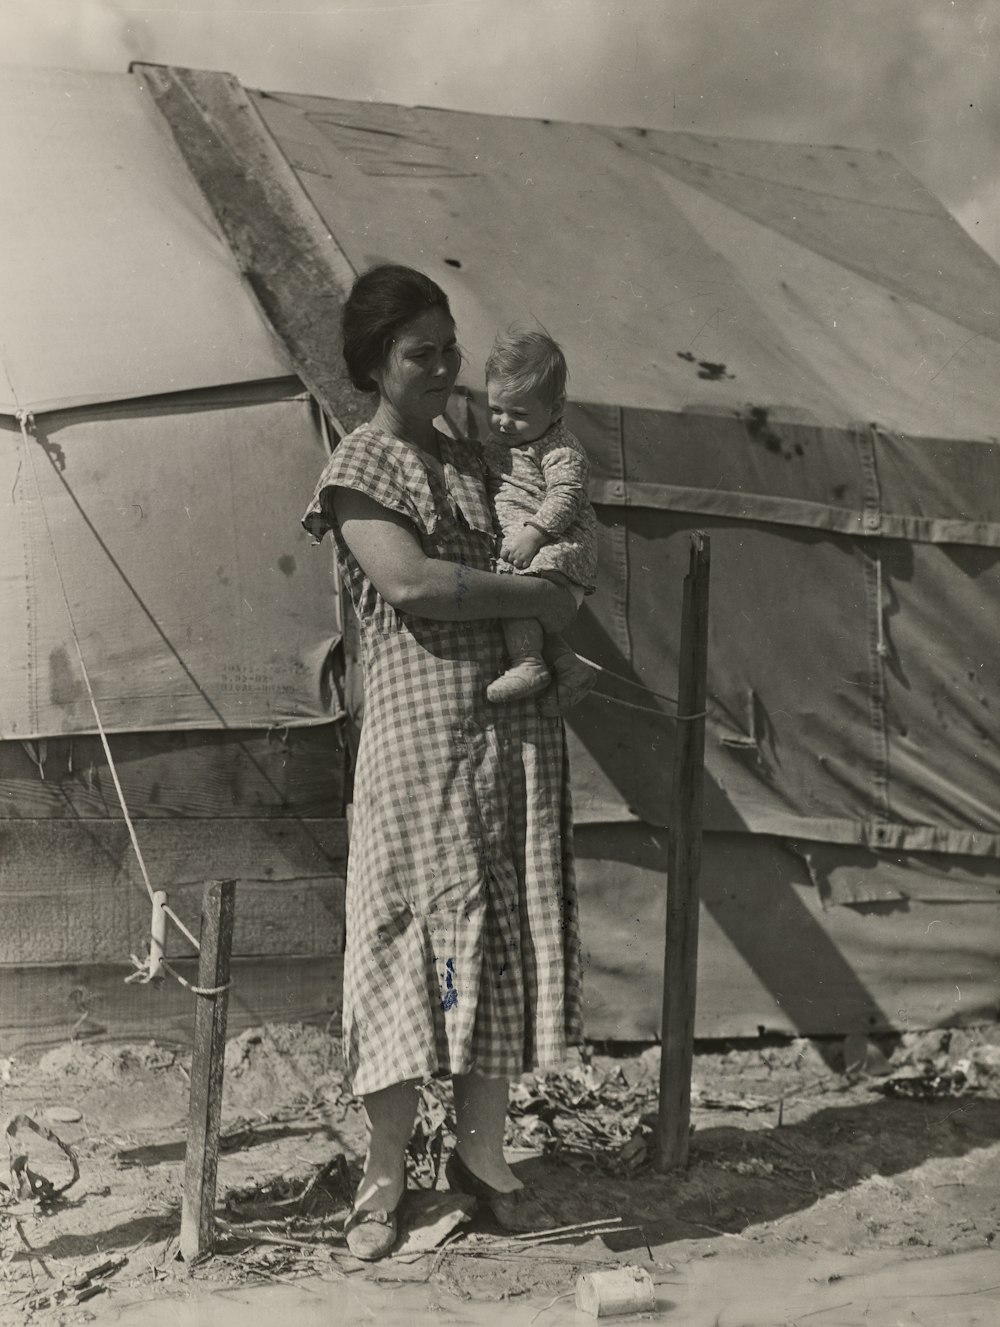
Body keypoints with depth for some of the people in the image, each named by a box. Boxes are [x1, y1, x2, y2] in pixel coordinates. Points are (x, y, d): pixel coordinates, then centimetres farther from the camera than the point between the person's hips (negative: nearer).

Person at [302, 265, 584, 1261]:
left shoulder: (470, 461, 18)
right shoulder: (359, 465, -2)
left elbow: (538, 550, 26)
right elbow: (408, 581, -16)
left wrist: (558, 591, 4)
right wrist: (534, 594, -11)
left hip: (512, 726, 7)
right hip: (421, 725, -6)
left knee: (503, 932, 8)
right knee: (418, 929, -3)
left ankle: (481, 1152, 20)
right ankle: (384, 1175, 8)